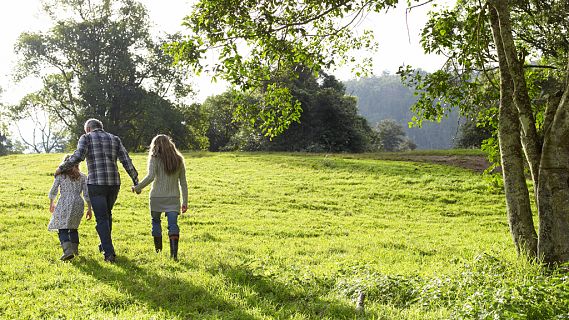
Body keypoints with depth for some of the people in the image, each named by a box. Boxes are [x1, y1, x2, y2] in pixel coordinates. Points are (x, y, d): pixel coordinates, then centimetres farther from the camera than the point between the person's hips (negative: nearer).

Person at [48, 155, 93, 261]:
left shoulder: (60, 175, 7)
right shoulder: (82, 176, 11)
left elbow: (53, 191, 7)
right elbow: (86, 194, 6)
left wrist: (51, 203, 24)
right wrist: (89, 209, 10)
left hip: (64, 203, -3)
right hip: (78, 203, 3)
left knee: (62, 229, -5)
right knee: (73, 227, 22)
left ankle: (68, 251, -24)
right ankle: (75, 249, 27)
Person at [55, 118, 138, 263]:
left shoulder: (86, 138, 4)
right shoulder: (114, 139, 15)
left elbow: (78, 156, -14)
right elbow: (126, 161, 7)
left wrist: (61, 168, -1)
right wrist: (136, 182, 9)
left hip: (96, 184, -4)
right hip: (114, 183, 4)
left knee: (102, 219, 1)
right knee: (107, 214, 24)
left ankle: (109, 252, -5)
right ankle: (104, 245, 36)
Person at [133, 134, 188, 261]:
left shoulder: (155, 159, -2)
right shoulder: (178, 160, 9)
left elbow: (150, 177, -17)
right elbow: (183, 182, 8)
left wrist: (137, 187, -5)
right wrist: (185, 201, 10)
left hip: (157, 197, -2)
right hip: (173, 198, 2)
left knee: (156, 221, 19)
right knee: (173, 224, -3)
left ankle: (158, 248, 29)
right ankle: (174, 252, -16)